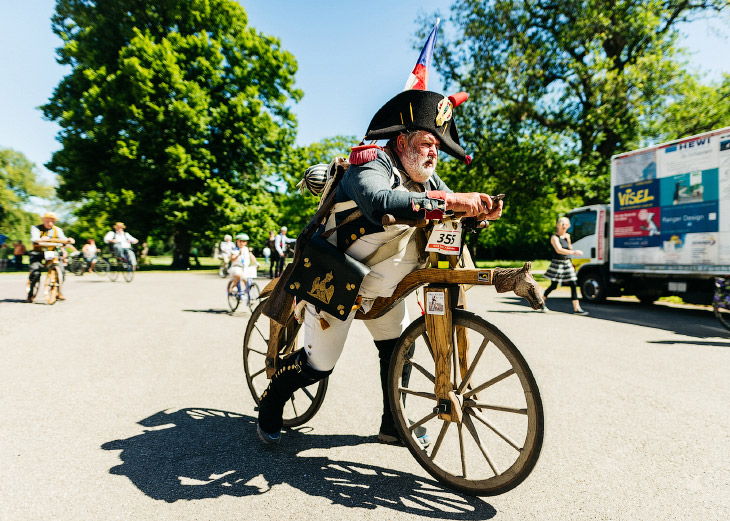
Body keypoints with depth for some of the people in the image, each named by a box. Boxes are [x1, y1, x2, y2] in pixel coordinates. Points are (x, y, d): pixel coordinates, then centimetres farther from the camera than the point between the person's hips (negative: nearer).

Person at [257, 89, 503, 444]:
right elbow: (379, 203, -45)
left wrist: (480, 211, -21)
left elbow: (455, 213, 2)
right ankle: (271, 401, 29)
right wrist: (447, 201, -49)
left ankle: (393, 426, 27)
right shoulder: (372, 163, -23)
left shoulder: (425, 177, 3)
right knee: (319, 363, 1)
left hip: (383, 286, 8)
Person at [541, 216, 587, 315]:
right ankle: (541, 302, 23)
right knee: (553, 286, 0)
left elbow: (569, 249, 20)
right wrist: (574, 252, -32)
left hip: (567, 263, 6)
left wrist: (568, 240, 3)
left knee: (573, 285, -2)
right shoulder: (554, 237, -10)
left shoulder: (567, 236, 11)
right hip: (557, 263, -6)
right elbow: (559, 250, -25)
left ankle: (577, 308, -2)